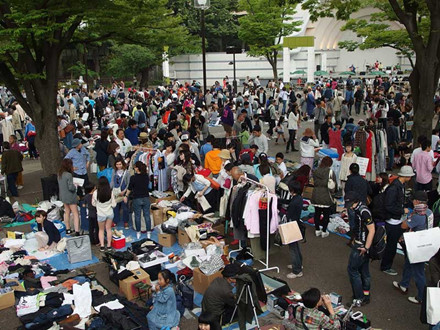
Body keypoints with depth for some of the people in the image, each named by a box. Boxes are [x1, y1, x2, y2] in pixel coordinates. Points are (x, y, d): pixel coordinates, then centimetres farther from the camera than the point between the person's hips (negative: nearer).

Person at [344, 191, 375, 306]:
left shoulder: (364, 211, -23)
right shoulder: (358, 209, 7)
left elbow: (372, 230, -24)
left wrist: (366, 248, -22)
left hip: (361, 246, -10)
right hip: (360, 244, 10)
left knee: (352, 270, -1)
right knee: (363, 270, 17)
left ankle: (359, 299, 7)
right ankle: (366, 296, 29)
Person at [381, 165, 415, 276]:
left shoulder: (401, 185, 4)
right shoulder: (393, 188, -25)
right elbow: (389, 207, -25)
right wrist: (403, 211, -17)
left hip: (399, 220, 9)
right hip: (392, 222, -9)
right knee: (391, 245, 4)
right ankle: (385, 267, 20)